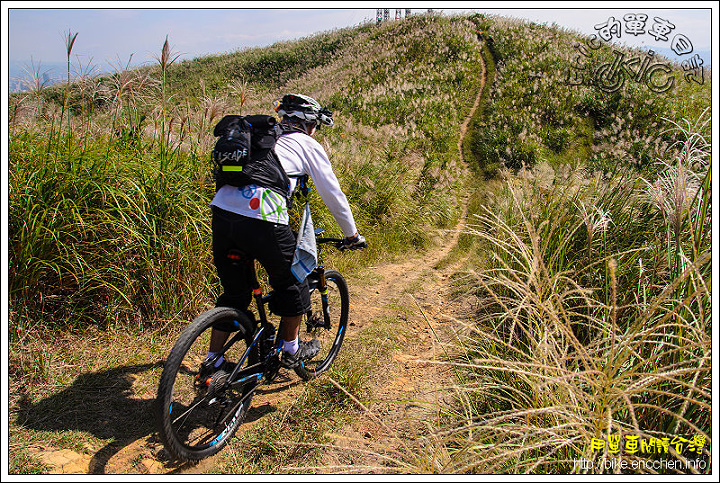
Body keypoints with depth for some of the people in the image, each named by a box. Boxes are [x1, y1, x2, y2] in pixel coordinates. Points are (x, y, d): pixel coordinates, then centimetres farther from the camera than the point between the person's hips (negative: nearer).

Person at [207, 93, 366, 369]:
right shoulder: (308, 146, 13)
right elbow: (333, 194, 16)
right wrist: (352, 235, 29)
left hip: (221, 212, 6)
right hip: (262, 222, -6)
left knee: (234, 293, 23)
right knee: (292, 284, 20)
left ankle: (213, 362, 29)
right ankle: (291, 350, 34)